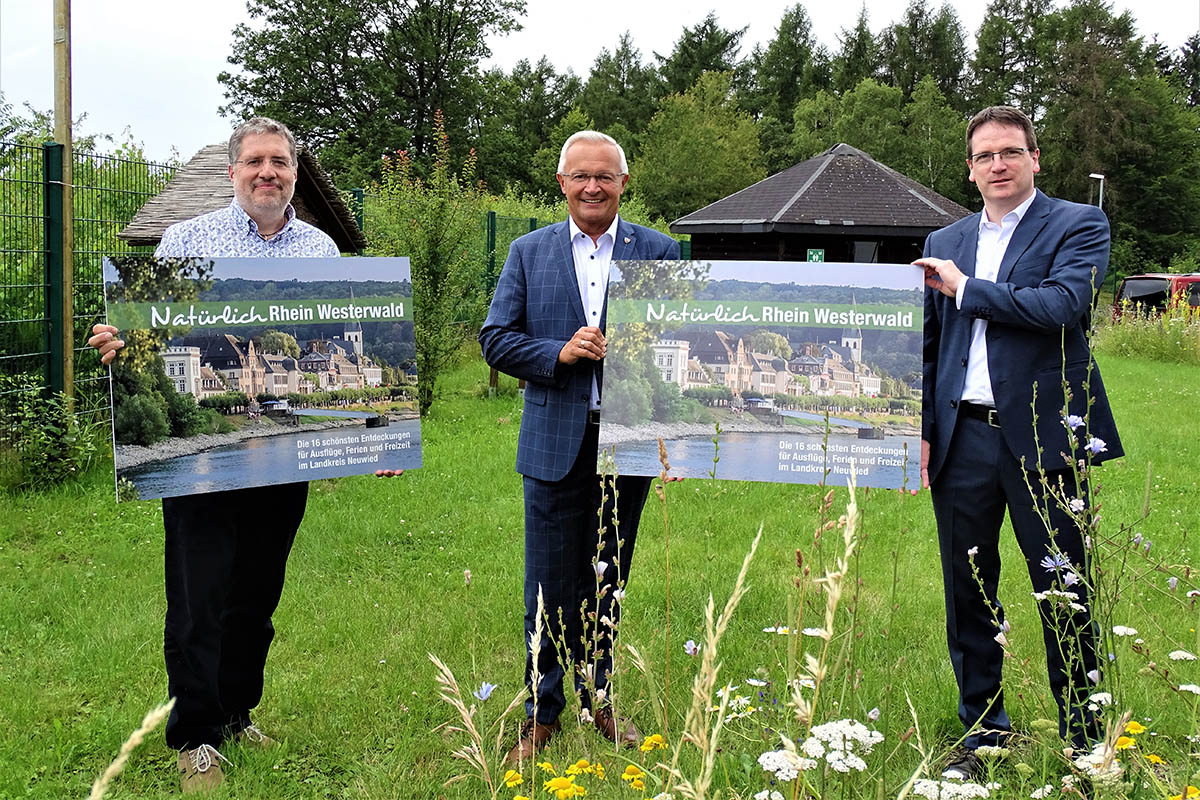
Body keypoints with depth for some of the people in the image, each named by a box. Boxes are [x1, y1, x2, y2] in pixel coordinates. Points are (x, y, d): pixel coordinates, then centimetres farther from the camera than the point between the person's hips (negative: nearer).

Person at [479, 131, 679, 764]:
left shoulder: (659, 252, 5)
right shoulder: (528, 253, 6)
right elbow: (496, 339, 2)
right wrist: (559, 352, -13)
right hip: (555, 443, 0)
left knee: (609, 580, 13)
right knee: (550, 586, 4)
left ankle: (598, 697, 30)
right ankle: (541, 711, 20)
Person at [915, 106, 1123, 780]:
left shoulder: (1078, 225, 1)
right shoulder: (944, 243, 15)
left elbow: (1063, 305, -17)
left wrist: (967, 288, -10)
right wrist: (921, 429, 8)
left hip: (1043, 437, -4)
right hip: (962, 438, 4)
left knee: (1065, 594, 4)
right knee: (968, 592, 10)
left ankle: (1083, 739, 21)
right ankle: (983, 730, 26)